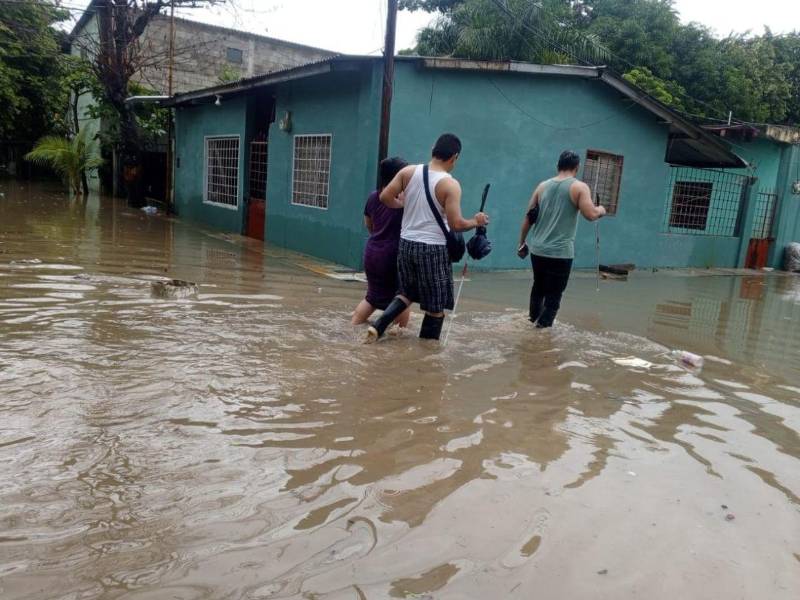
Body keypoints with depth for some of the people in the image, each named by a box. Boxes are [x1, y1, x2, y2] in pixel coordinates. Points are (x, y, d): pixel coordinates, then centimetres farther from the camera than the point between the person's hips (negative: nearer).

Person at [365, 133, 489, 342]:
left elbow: (385, 197, 0)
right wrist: (476, 222, 3)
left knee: (407, 293, 24)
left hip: (407, 243, 6)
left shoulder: (408, 172, 0)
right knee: (436, 305, 9)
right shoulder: (450, 184, -13)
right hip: (433, 248, -5)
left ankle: (377, 326, 12)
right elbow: (455, 224, -16)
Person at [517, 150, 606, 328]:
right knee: (553, 296, 2)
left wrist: (522, 243, 17)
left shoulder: (543, 186, 10)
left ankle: (534, 321, 33)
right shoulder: (579, 187, -5)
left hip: (538, 250, 5)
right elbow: (590, 215, -16)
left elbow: (529, 216, 10)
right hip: (560, 253, -5)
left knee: (538, 288, 22)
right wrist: (601, 210, 6)